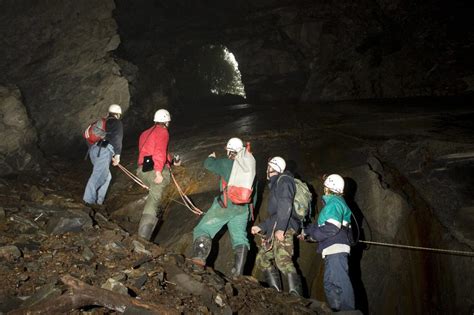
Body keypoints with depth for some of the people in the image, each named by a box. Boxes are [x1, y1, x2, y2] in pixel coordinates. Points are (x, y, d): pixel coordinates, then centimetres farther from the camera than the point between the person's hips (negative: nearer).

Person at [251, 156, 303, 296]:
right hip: (275, 230, 10)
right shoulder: (275, 184, 30)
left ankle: (296, 295, -29)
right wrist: (261, 227, 31)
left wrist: (280, 228, -25)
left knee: (283, 261, -23)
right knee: (262, 258, 9)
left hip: (284, 229, -10)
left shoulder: (283, 180, 0)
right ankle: (276, 293, 6)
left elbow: (285, 205, -16)